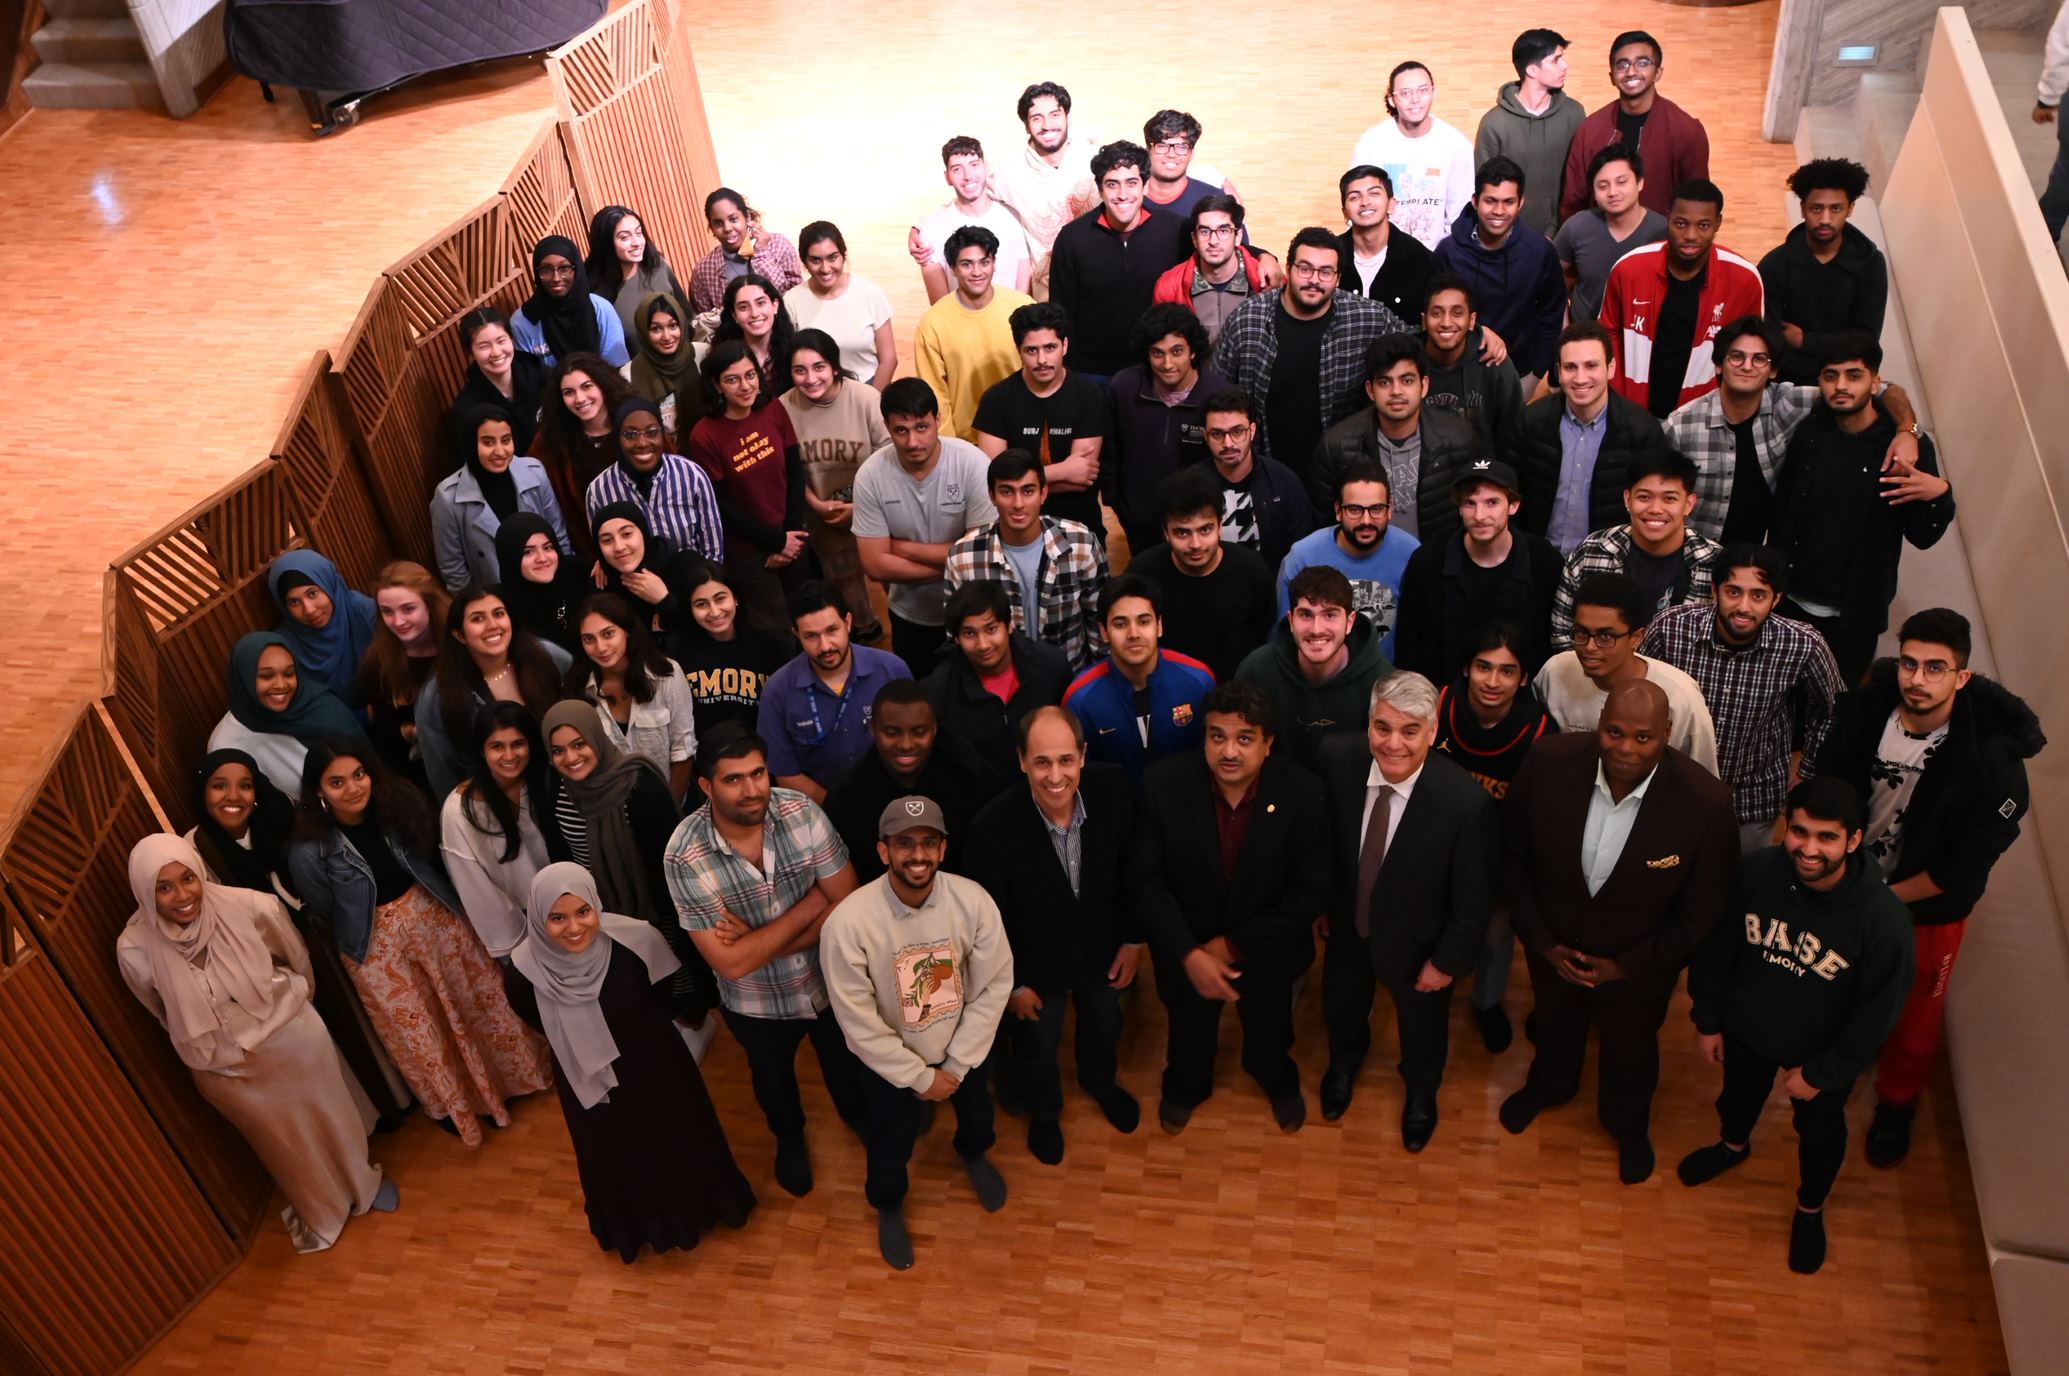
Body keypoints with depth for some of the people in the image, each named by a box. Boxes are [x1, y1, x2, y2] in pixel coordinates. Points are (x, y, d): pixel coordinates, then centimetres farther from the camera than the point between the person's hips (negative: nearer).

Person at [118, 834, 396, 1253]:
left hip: (291, 1036, 0)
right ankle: (320, 1211, 52)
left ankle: (363, 1181, 54)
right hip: (226, 1067, 0)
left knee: (330, 1115, 23)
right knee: (283, 1143, 23)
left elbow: (297, 958, -3)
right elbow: (163, 1016, -2)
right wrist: (202, 1044, 11)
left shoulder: (248, 906, -26)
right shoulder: (135, 949, -24)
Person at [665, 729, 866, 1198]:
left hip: (830, 982, 1)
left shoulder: (802, 812, -25)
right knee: (773, 1076, 29)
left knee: (845, 1062, 29)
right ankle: (789, 1135, 62)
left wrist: (759, 941, -26)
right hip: (756, 1003, -1)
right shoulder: (684, 856, -30)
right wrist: (810, 905, -27)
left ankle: (857, 1116, 63)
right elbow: (731, 963, -29)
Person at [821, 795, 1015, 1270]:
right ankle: (888, 1206, 54)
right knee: (891, 1139, 19)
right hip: (890, 1057, -2)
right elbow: (858, 1021, -24)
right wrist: (920, 1076, -16)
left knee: (977, 1112, 30)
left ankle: (973, 1154, 67)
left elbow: (994, 986, -15)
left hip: (964, 1044, 3)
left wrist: (957, 1066, -13)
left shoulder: (973, 901, -27)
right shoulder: (848, 922, -33)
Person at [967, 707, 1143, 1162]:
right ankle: (1045, 1111, 60)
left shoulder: (1113, 789, -28)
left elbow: (1132, 868, -8)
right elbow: (990, 918, -20)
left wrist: (1133, 937, -2)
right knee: (1038, 1046, 26)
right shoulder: (993, 827, -36)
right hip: (1038, 963, -3)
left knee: (1105, 1025, 32)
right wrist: (1012, 983, -10)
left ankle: (1100, 1083, 67)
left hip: (1103, 949, 3)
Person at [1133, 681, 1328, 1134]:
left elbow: (1311, 892, -21)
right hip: (1186, 947, 0)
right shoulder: (1163, 785, -27)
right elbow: (1147, 881, -20)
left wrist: (1235, 945, -22)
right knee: (1189, 1026, 29)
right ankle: (1185, 1085, 63)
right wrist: (1189, 955, -28)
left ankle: (1279, 1083, 65)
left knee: (1269, 1027, 30)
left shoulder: (1303, 793, -27)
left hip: (1266, 946, 0)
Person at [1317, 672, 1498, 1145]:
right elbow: (1322, 837, -8)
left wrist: (1447, 962, -11)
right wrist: (1321, 903, 2)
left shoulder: (1467, 802, -37)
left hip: (1415, 943, -2)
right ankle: (1344, 1062, 68)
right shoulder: (1337, 757, -28)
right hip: (1347, 925, 3)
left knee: (1421, 1026, 28)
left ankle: (1421, 1092, 63)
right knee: (1341, 1009, 32)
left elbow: (1475, 899, -21)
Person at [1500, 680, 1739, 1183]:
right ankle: (1548, 1086, 67)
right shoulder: (1548, 762, -29)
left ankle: (1629, 1126, 61)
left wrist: (1628, 966, -13)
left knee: (1630, 1051, 28)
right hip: (1554, 947, 1)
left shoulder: (1706, 802, -33)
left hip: (1637, 965, -1)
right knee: (1555, 1026, 32)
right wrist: (1540, 940, -11)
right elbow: (1514, 856, -11)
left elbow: (1703, 910, -17)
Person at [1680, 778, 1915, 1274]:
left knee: (1820, 1131, 25)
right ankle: (1732, 1146, 65)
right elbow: (1716, 946, -9)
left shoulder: (1883, 917, -33)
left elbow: (1878, 1013, -19)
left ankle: (1810, 1209, 55)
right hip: (1746, 1028, 2)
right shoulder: (1755, 872, -27)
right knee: (1739, 1094, 31)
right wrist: (1707, 1018, 0)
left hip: (1823, 1052, -2)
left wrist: (1822, 1074, -12)